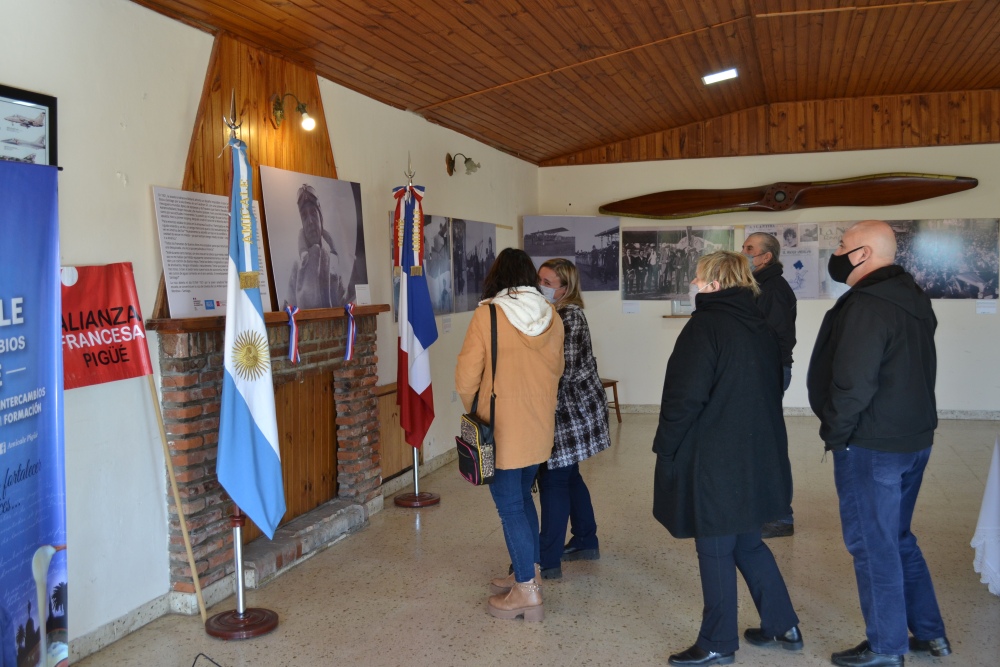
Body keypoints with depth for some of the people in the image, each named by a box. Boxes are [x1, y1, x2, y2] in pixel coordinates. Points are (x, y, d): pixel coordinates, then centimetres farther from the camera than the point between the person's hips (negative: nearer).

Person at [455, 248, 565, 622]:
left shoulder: (487, 314, -14)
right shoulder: (551, 316, 1)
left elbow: (467, 375, -11)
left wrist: (472, 409, 7)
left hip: (502, 429, -6)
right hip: (540, 427, 6)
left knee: (510, 506, 3)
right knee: (522, 497, 20)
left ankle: (526, 592, 9)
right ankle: (528, 574, 30)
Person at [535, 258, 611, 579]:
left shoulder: (569, 317, -17)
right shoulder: (557, 315, 12)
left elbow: (564, 370, -22)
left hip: (571, 411, -10)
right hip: (570, 410, 10)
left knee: (553, 480, -5)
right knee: (568, 475, 18)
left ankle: (548, 561, 2)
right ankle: (586, 541, 32)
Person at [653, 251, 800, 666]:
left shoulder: (705, 326, -16)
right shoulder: (759, 327, 10)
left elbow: (686, 396, -20)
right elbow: (771, 390, 16)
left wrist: (665, 446, -9)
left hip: (714, 461, -8)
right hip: (757, 458, 8)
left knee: (715, 552, 4)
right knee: (748, 543, 21)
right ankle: (783, 626, 29)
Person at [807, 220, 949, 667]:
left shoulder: (866, 305, -20)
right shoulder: (912, 299, 10)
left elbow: (853, 383, -24)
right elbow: (916, 372, 16)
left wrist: (835, 433, -11)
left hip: (871, 445, -9)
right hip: (914, 437, 9)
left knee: (872, 545, 4)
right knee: (897, 537, 21)